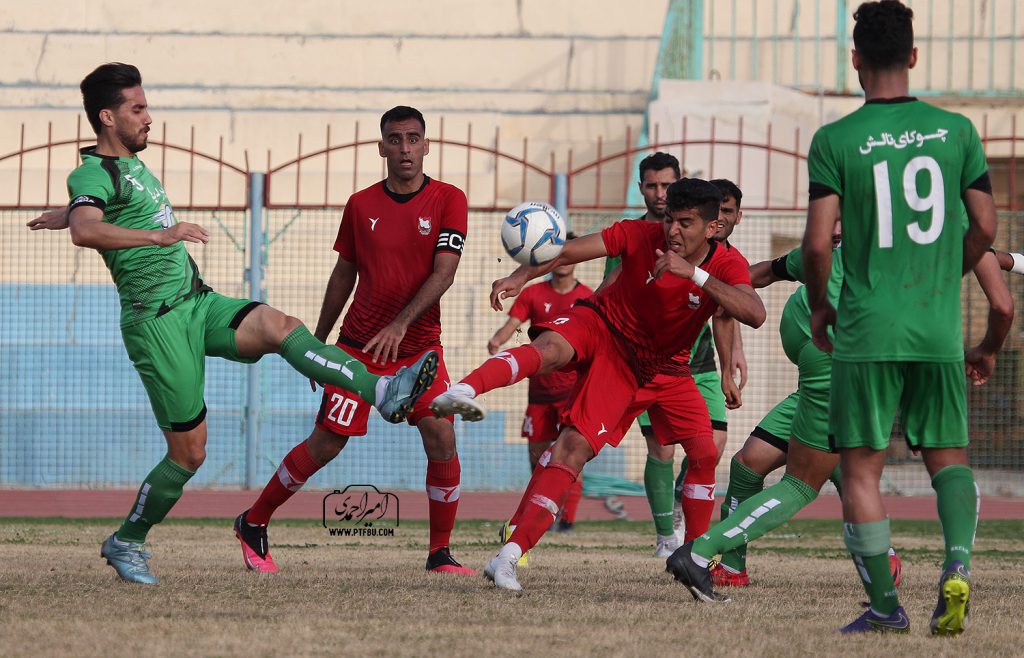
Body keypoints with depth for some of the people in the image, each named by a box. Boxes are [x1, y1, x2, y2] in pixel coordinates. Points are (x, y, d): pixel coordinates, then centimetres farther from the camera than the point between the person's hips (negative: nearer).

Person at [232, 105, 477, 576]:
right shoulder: (361, 205, 1)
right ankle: (253, 525, 14)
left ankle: (440, 554, -2)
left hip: (419, 344, 0)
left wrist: (400, 325, -26)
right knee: (325, 444, -3)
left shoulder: (448, 201, -5)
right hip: (358, 344, 0)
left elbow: (443, 273, -15)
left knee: (441, 438, -14)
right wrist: (317, 342, 15)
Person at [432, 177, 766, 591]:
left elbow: (755, 314, -35)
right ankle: (462, 392, -64)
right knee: (549, 349, -35)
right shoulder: (642, 236, -16)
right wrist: (523, 275, -41)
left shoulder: (726, 266, -15)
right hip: (604, 328, -3)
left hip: (658, 367, 3)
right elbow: (569, 251, -22)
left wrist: (694, 273, -44)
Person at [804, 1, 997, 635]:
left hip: (866, 330, -3)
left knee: (862, 466, 6)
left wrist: (819, 308, 8)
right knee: (949, 454, 15)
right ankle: (958, 563, -10)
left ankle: (886, 605, 4)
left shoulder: (834, 141, -6)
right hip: (939, 331, 3)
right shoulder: (956, 130, 2)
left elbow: (818, 243, -10)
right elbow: (984, 228, 3)